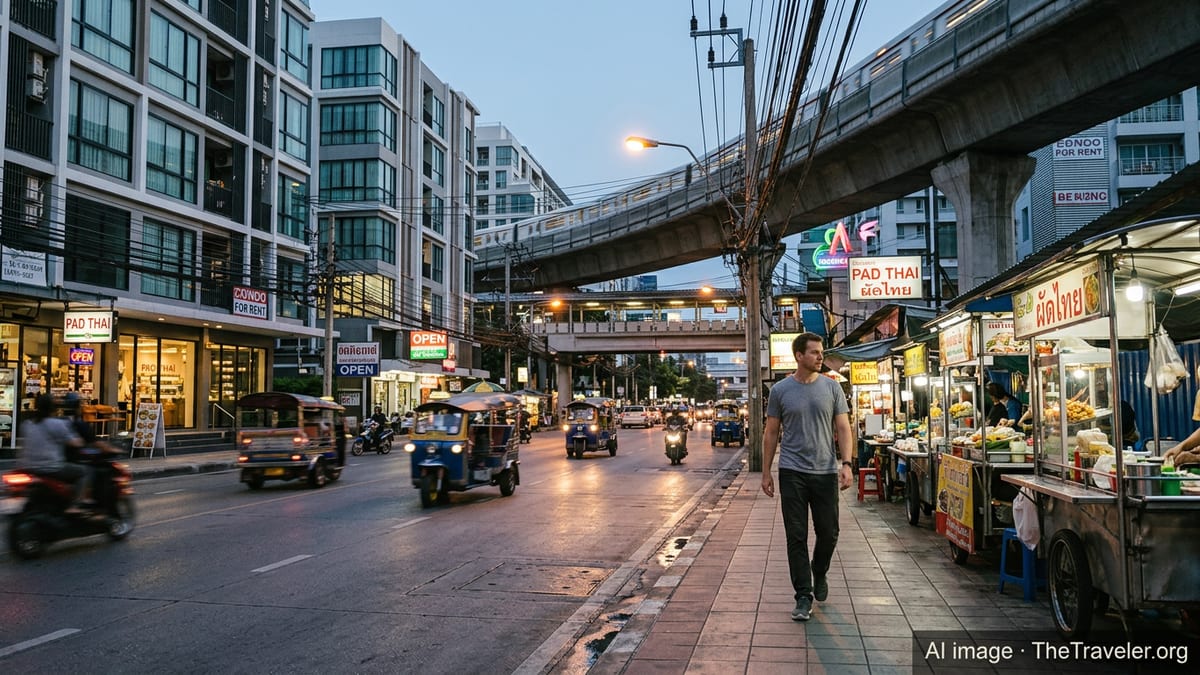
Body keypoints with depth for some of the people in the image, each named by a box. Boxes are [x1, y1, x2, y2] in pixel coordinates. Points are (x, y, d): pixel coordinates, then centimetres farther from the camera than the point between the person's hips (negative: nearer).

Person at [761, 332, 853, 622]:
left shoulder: (831, 387, 3)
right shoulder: (780, 390, 0)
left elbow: (843, 428, 2)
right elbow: (771, 434, 6)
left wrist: (846, 463, -11)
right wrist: (766, 473, 4)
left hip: (825, 471, 1)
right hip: (792, 473, -1)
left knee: (828, 533, 8)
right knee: (796, 536, 2)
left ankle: (819, 574, 36)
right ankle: (803, 595, 11)